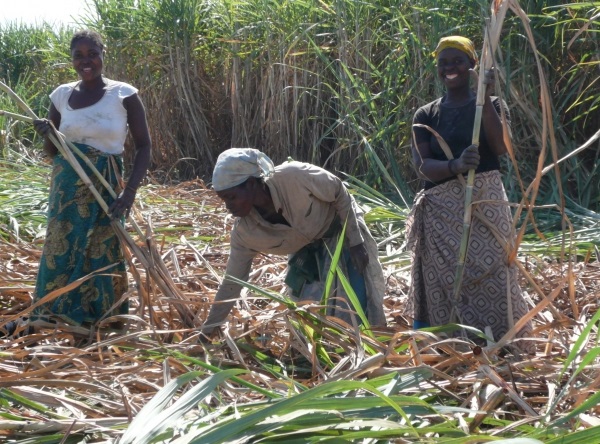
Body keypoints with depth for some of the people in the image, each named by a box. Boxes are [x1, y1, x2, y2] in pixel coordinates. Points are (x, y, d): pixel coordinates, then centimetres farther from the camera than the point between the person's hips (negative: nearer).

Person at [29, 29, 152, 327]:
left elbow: (144, 146, -3)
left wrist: (130, 191, -14)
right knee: (59, 253, 6)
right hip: (66, 189, 3)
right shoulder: (61, 95, 5)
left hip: (105, 188, -3)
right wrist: (47, 136, -12)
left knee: (101, 257, 3)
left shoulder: (124, 94, -7)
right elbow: (52, 152, 11)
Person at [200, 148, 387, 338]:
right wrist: (207, 332, -12)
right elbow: (232, 283, -13)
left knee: (357, 300, -7)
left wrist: (355, 241, -19)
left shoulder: (295, 176, -38)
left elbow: (341, 194, -21)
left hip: (343, 232, -4)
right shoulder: (244, 231, -23)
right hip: (308, 249, 4)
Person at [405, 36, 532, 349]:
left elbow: (500, 148, -12)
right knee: (440, 283, -2)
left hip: (485, 204, -1)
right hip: (441, 211, 1)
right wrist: (456, 165, -26)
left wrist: (484, 97, -16)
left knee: (491, 277, -9)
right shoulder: (425, 116, 8)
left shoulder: (492, 106, 8)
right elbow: (422, 167, -6)